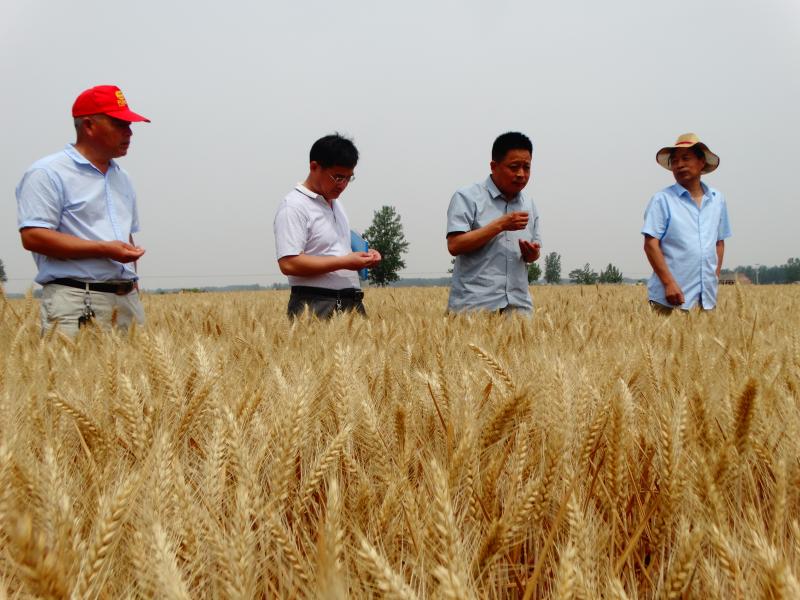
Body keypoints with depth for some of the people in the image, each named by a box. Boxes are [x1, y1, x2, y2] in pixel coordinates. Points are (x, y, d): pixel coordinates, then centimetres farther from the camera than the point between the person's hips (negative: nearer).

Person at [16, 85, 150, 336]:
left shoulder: (122, 178, 21)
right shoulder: (47, 174, -4)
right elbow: (33, 236, -14)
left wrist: (131, 284, 16)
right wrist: (104, 249, -17)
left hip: (127, 299, 7)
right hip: (75, 302, -7)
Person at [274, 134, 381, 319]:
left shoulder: (336, 204, 19)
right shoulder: (294, 206, -9)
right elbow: (289, 263, -19)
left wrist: (363, 256, 8)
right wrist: (344, 262, -19)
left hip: (351, 303, 8)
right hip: (315, 307, -8)